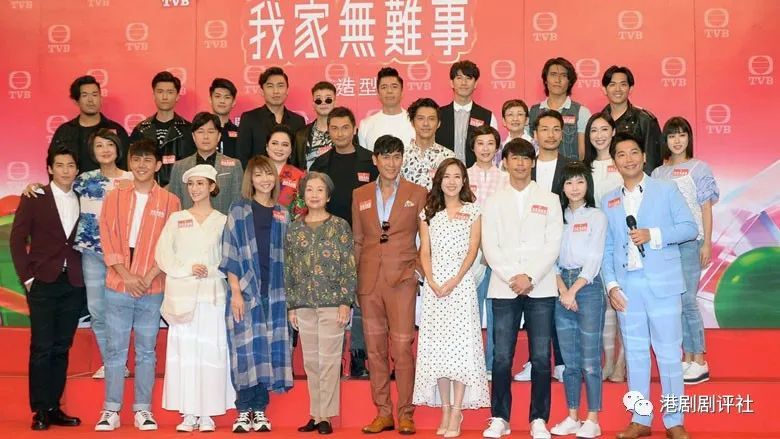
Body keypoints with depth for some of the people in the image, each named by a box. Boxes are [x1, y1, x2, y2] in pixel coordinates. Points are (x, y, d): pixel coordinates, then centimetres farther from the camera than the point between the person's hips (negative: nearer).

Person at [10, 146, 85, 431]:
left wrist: (83, 274, -1)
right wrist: (27, 276, -6)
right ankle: (40, 411, 4)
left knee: (61, 348, 7)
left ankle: (54, 407, 14)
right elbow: (17, 240, -1)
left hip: (73, 284, 3)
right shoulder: (34, 199, 1)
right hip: (43, 283, -3)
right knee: (42, 348, -3)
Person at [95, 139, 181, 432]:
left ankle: (143, 409, 12)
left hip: (152, 288, 0)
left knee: (146, 350, 5)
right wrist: (126, 275, -10)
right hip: (118, 286, 1)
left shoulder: (169, 201, 4)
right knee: (115, 349, 3)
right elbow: (108, 239, 1)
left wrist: (149, 276, -11)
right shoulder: (114, 197, 7)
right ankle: (111, 409, 9)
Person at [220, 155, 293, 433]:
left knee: (269, 350, 3)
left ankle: (260, 411, 10)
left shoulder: (282, 214, 13)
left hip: (274, 291, 3)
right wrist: (236, 291, -12)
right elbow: (230, 253, -3)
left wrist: (287, 293, 8)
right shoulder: (239, 210, 2)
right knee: (247, 349, -5)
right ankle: (244, 412, 3)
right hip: (245, 289, -3)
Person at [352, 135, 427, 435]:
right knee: (374, 349, 6)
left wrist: (418, 267, -4)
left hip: (402, 279, -3)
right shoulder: (360, 195, 13)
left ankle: (405, 413, 4)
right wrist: (353, 280, 10)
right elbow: (357, 241, 15)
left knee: (402, 348, -6)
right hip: (369, 281, 3)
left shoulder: (418, 194, 5)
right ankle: (383, 412, 15)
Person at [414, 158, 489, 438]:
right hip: (433, 285, 3)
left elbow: (472, 251, -2)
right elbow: (425, 252, 7)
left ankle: (457, 412, -1)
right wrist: (432, 282, -8)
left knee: (460, 344, -5)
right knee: (436, 347, 2)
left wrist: (453, 282, -12)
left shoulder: (473, 211, 6)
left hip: (461, 284, -2)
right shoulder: (429, 213, 12)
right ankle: (445, 410, 11)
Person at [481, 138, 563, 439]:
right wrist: (512, 278, -10)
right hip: (503, 288, 1)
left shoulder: (549, 200, 9)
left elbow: (553, 245, 1)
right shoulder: (494, 202, 11)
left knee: (541, 357, 0)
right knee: (501, 357, 0)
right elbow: (490, 247, 2)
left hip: (541, 288, 0)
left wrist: (531, 277, -10)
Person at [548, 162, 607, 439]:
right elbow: (552, 257, 6)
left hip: (588, 288, -4)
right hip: (562, 291, 4)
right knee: (569, 360, 8)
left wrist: (574, 291, -11)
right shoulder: (558, 217, 12)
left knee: (590, 360, -3)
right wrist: (562, 290, -7)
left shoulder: (596, 217, 0)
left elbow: (594, 259, -7)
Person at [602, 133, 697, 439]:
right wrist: (611, 285, -2)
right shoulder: (609, 202, 12)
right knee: (634, 353, 8)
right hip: (626, 286, 3)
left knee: (669, 353, 0)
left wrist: (653, 235, -14)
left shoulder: (667, 190, 5)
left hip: (662, 284, -3)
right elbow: (607, 249, 9)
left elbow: (690, 228, -1)